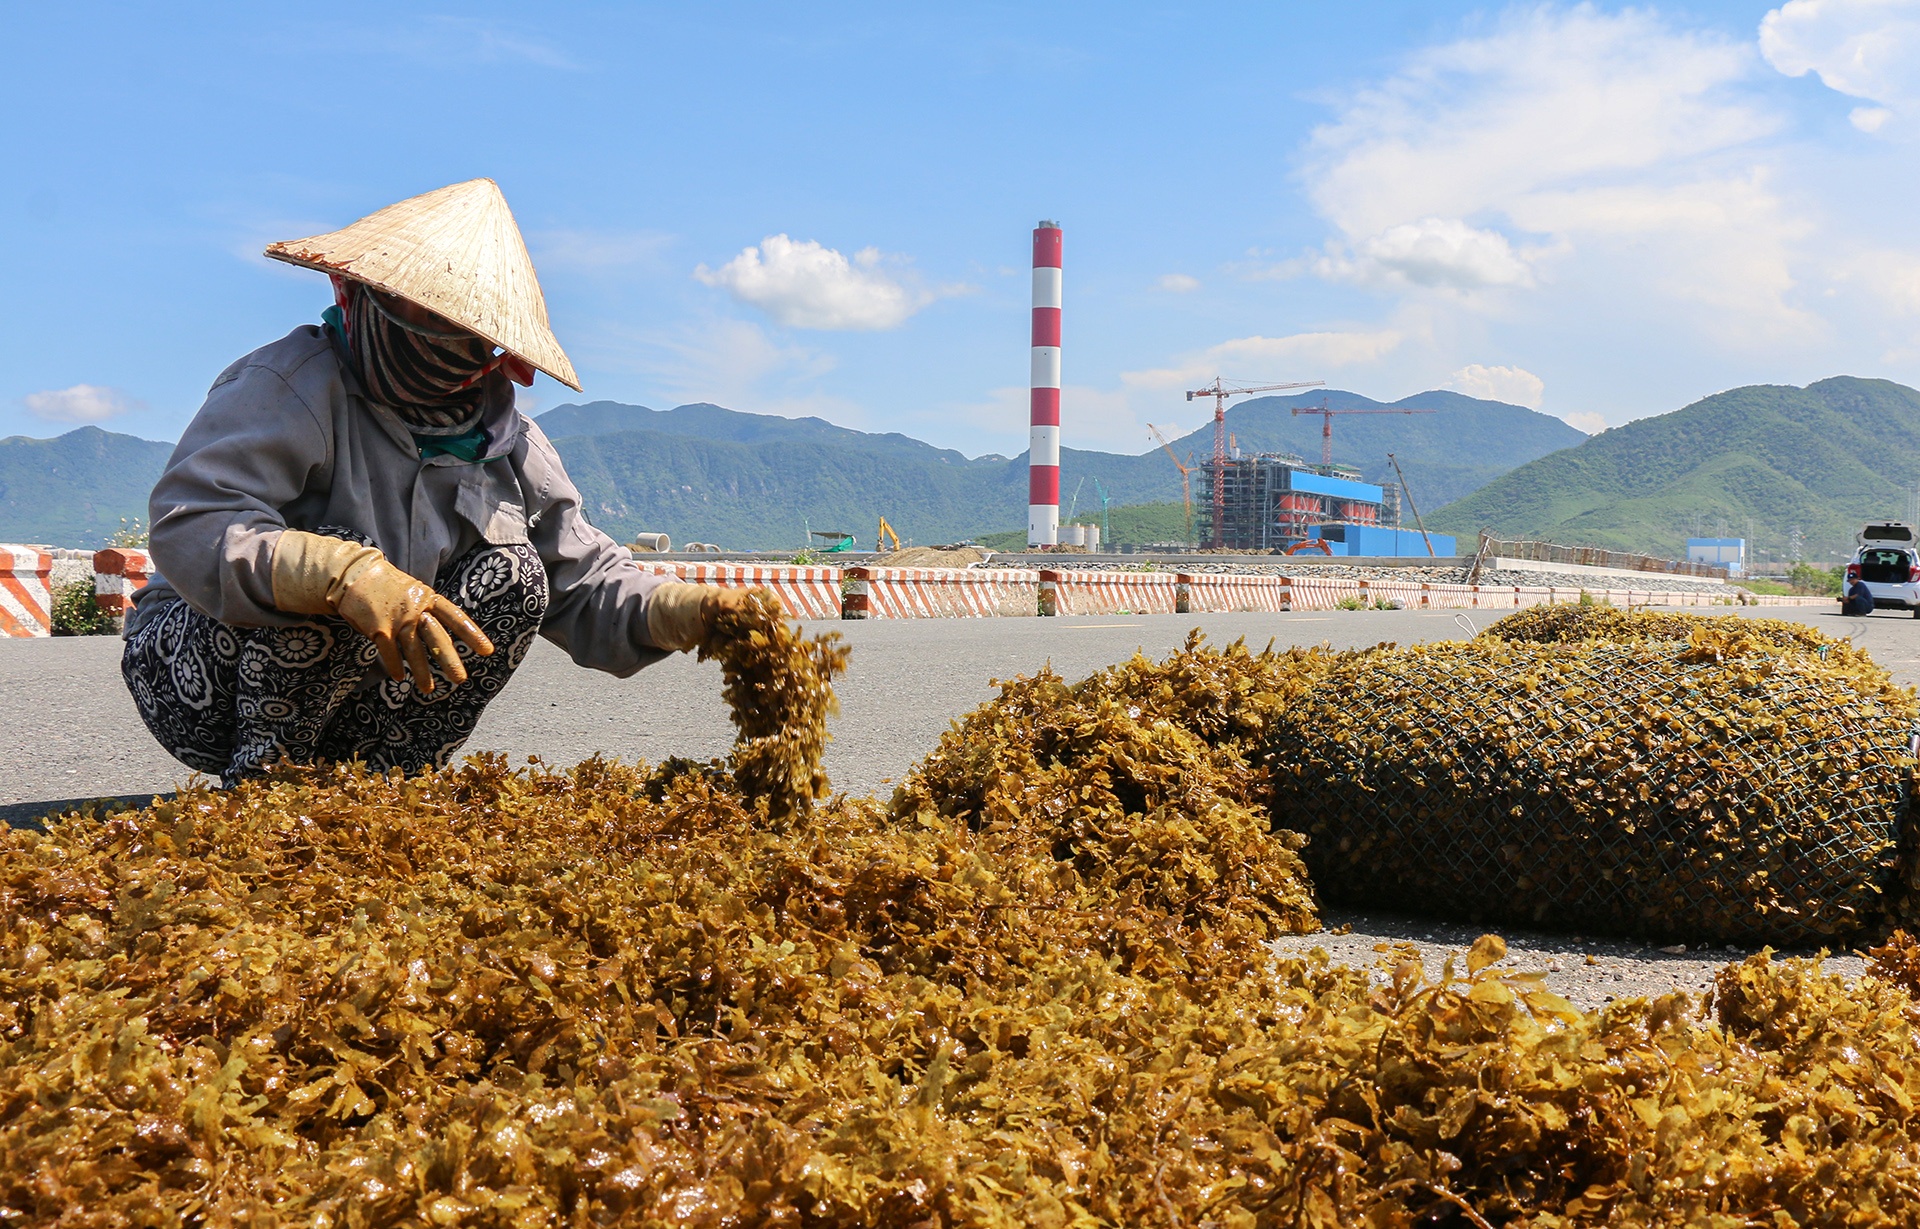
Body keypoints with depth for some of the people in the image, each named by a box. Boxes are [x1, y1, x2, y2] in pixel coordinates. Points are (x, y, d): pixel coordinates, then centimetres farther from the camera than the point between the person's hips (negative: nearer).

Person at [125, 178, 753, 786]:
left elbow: (583, 584, -1)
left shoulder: (505, 439, 2)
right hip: (205, 672, -5)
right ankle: (262, 779, -14)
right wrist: (346, 576, -48)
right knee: (336, 564, -33)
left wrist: (680, 611, -22)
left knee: (513, 574, -13)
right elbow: (187, 528, -33)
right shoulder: (293, 385, -19)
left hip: (363, 691, 6)